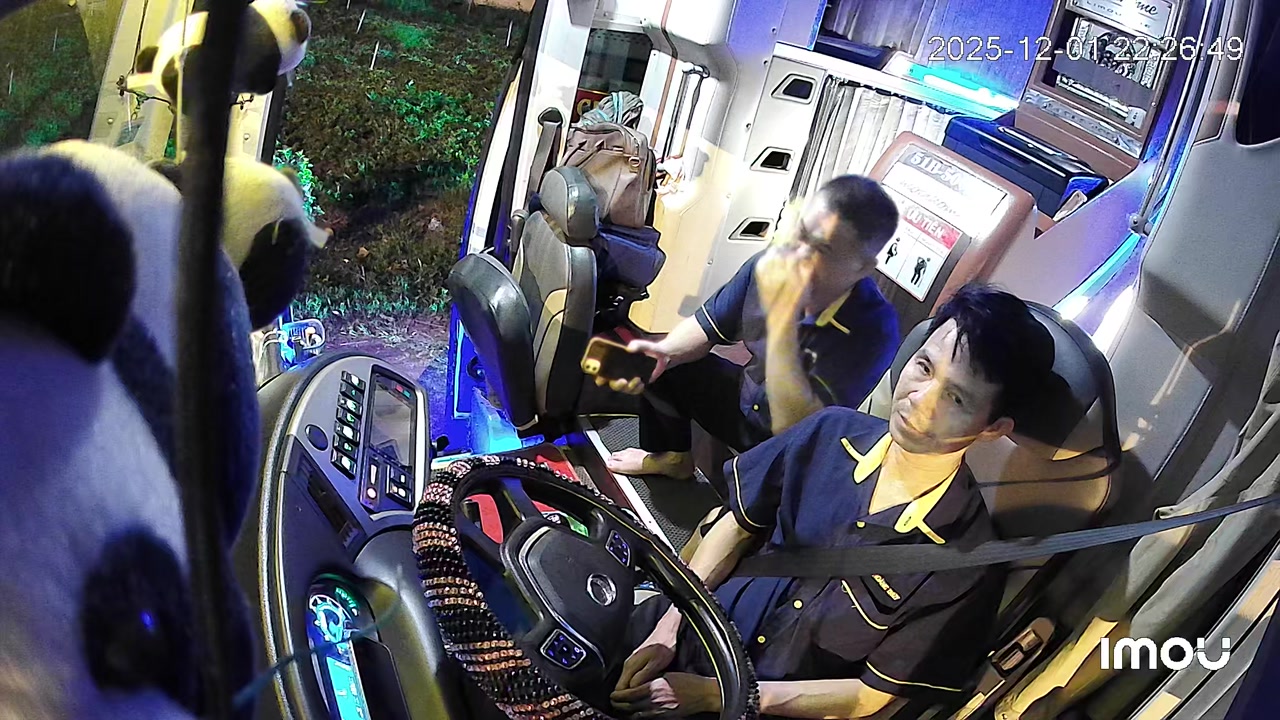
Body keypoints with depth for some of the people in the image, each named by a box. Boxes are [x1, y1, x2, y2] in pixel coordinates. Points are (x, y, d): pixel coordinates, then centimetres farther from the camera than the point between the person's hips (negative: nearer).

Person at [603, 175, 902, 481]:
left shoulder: (873, 328, -33)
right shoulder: (771, 266, -18)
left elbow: (795, 431, -38)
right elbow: (705, 327, -1)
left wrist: (782, 318, -43)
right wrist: (665, 352, -23)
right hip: (748, 397, 6)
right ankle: (671, 458, 26)